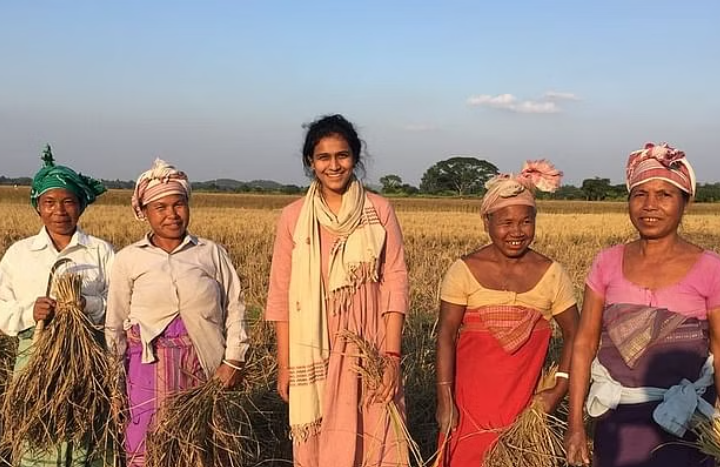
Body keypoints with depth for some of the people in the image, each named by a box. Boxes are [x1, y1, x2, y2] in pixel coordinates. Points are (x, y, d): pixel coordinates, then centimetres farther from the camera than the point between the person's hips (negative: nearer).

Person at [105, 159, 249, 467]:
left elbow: (234, 307, 6)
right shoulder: (128, 259, 5)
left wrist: (233, 359, -2)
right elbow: (115, 323, 8)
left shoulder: (212, 253, 5)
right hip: (151, 362, 0)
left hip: (204, 362, 1)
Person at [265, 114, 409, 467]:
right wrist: (284, 365, -1)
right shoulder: (293, 217, 0)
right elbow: (281, 294, 2)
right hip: (316, 353, 1)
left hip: (369, 351, 0)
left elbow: (395, 282, -3)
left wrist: (392, 355, -10)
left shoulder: (379, 210, -1)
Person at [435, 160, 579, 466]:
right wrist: (444, 400, -13)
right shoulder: (463, 271, -6)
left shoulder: (552, 274, -1)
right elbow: (445, 336, -8)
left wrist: (559, 390, -3)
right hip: (470, 400, -1)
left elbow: (574, 335, 6)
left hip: (525, 401, 2)